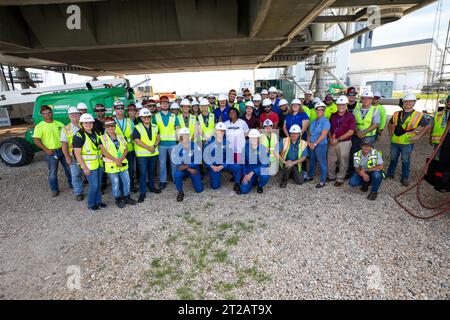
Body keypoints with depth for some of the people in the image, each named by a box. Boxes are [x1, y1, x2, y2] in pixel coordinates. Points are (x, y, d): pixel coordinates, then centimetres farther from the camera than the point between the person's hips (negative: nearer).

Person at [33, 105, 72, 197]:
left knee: (68, 168, 14)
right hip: (51, 152, -3)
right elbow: (36, 140, -11)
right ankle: (54, 189, 18)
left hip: (62, 150, 4)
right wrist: (46, 150, -16)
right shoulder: (39, 126, -6)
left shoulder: (59, 124, 5)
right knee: (53, 172, 5)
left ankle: (72, 184, 31)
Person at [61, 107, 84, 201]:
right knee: (76, 175, 6)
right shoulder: (66, 129, 3)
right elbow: (64, 144, 0)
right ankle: (78, 193, 20)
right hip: (74, 156, 0)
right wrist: (67, 157, -7)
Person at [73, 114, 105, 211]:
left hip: (99, 164, 6)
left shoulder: (95, 133, 9)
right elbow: (77, 153, -14)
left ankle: (98, 201, 28)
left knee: (98, 184, 13)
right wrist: (84, 167, -18)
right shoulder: (79, 136, -12)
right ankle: (91, 204, 15)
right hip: (89, 166, -6)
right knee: (93, 185, -3)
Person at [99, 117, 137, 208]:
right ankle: (118, 199, 23)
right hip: (111, 165, -4)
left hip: (123, 164, 4)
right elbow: (104, 151, -13)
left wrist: (121, 159, -14)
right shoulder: (102, 138, -4)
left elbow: (126, 149, 3)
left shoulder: (121, 137, 8)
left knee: (126, 181, 9)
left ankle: (126, 197, 27)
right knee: (116, 183, 6)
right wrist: (115, 160, -20)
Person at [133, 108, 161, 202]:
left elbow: (158, 138, 6)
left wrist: (154, 146, -13)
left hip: (154, 153, 5)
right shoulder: (137, 128, -5)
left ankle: (151, 186, 34)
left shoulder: (155, 127, 10)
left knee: (152, 171, 16)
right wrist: (148, 148, -19)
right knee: (143, 173, -4)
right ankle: (142, 193, 3)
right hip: (142, 154, -4)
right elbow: (137, 141, -13)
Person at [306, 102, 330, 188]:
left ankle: (322, 181, 10)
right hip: (312, 145, 7)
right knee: (312, 161, 18)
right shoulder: (314, 121, 12)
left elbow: (323, 135, -16)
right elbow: (310, 133, 12)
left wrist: (315, 144, -16)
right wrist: (309, 142, -4)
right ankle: (310, 176, 34)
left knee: (322, 163, 1)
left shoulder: (325, 121, -9)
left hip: (320, 145, -7)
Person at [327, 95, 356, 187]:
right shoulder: (333, 116, 8)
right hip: (332, 142, 5)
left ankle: (340, 179, 19)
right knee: (330, 160, 12)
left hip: (344, 143, -4)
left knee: (343, 162, 6)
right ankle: (331, 176, 30)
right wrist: (331, 139, -5)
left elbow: (350, 132, -12)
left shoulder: (350, 116, -7)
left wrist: (338, 139, -15)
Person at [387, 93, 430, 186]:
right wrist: (391, 133, 8)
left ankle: (405, 178, 17)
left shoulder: (418, 115, -5)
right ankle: (390, 174, 30)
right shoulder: (397, 114, 3)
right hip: (395, 141, 3)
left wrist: (418, 136, -7)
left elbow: (427, 126, 1)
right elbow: (390, 123, 20)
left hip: (407, 142, -3)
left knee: (405, 161, 7)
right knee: (393, 159, 17)